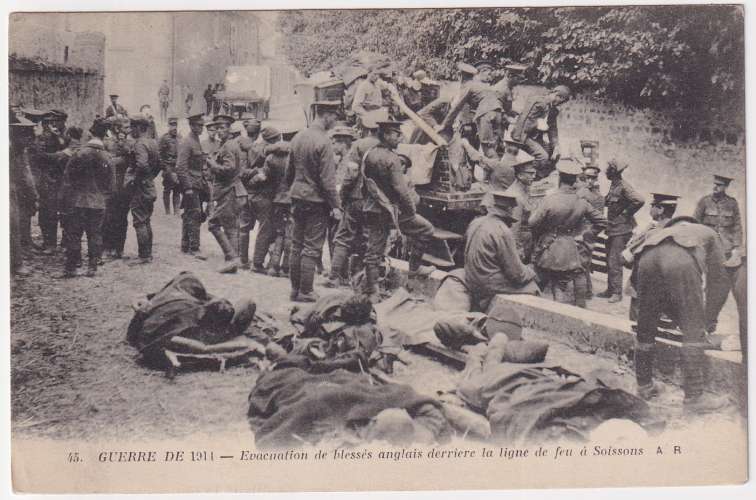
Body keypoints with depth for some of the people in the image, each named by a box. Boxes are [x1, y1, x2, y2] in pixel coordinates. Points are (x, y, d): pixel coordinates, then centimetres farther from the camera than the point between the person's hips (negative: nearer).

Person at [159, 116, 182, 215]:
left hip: (179, 169, 5)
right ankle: (167, 212, 6)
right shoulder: (164, 138, -5)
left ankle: (176, 211, 14)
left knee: (177, 190, 7)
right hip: (169, 169, -5)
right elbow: (160, 154, -6)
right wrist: (165, 168, -10)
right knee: (167, 191, 1)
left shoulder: (180, 138, 11)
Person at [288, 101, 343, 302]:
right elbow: (327, 180, -18)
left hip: (297, 197, 7)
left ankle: (295, 289, 19)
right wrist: (336, 205, -12)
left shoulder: (298, 137, 7)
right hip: (316, 201, -7)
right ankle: (305, 292, 4)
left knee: (296, 246, 12)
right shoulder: (324, 142, -16)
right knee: (312, 248, 0)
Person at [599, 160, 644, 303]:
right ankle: (610, 290, 22)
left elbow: (639, 200, -27)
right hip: (612, 229, 9)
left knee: (614, 262, -9)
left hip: (621, 230, -9)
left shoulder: (624, 186, -17)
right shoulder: (614, 185, 11)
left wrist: (626, 213, -18)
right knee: (609, 261, 13)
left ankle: (617, 292, -3)